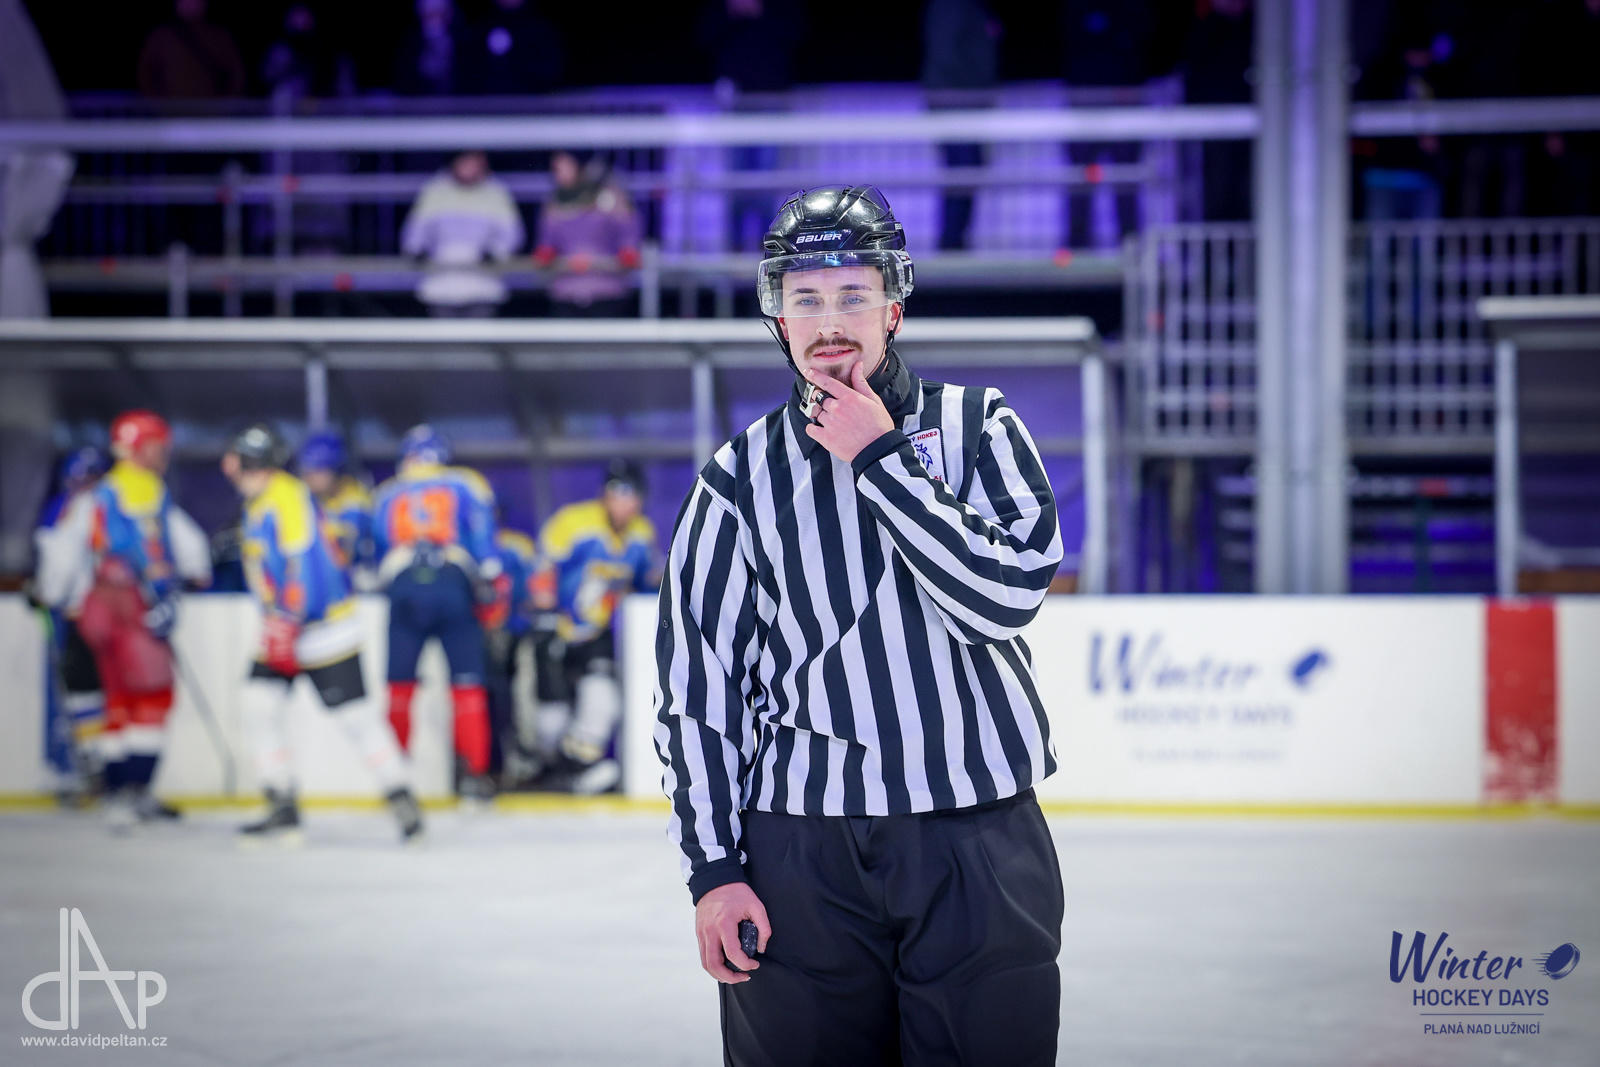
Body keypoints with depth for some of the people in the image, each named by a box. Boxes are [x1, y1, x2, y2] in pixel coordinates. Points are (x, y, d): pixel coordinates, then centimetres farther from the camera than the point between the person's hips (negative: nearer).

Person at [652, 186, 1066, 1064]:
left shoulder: (977, 427, 4)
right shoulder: (742, 477, 5)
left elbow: (1006, 594, -11)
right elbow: (694, 683, 5)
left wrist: (880, 458, -12)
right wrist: (713, 867, -1)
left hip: (982, 852, 0)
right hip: (803, 858, 1)